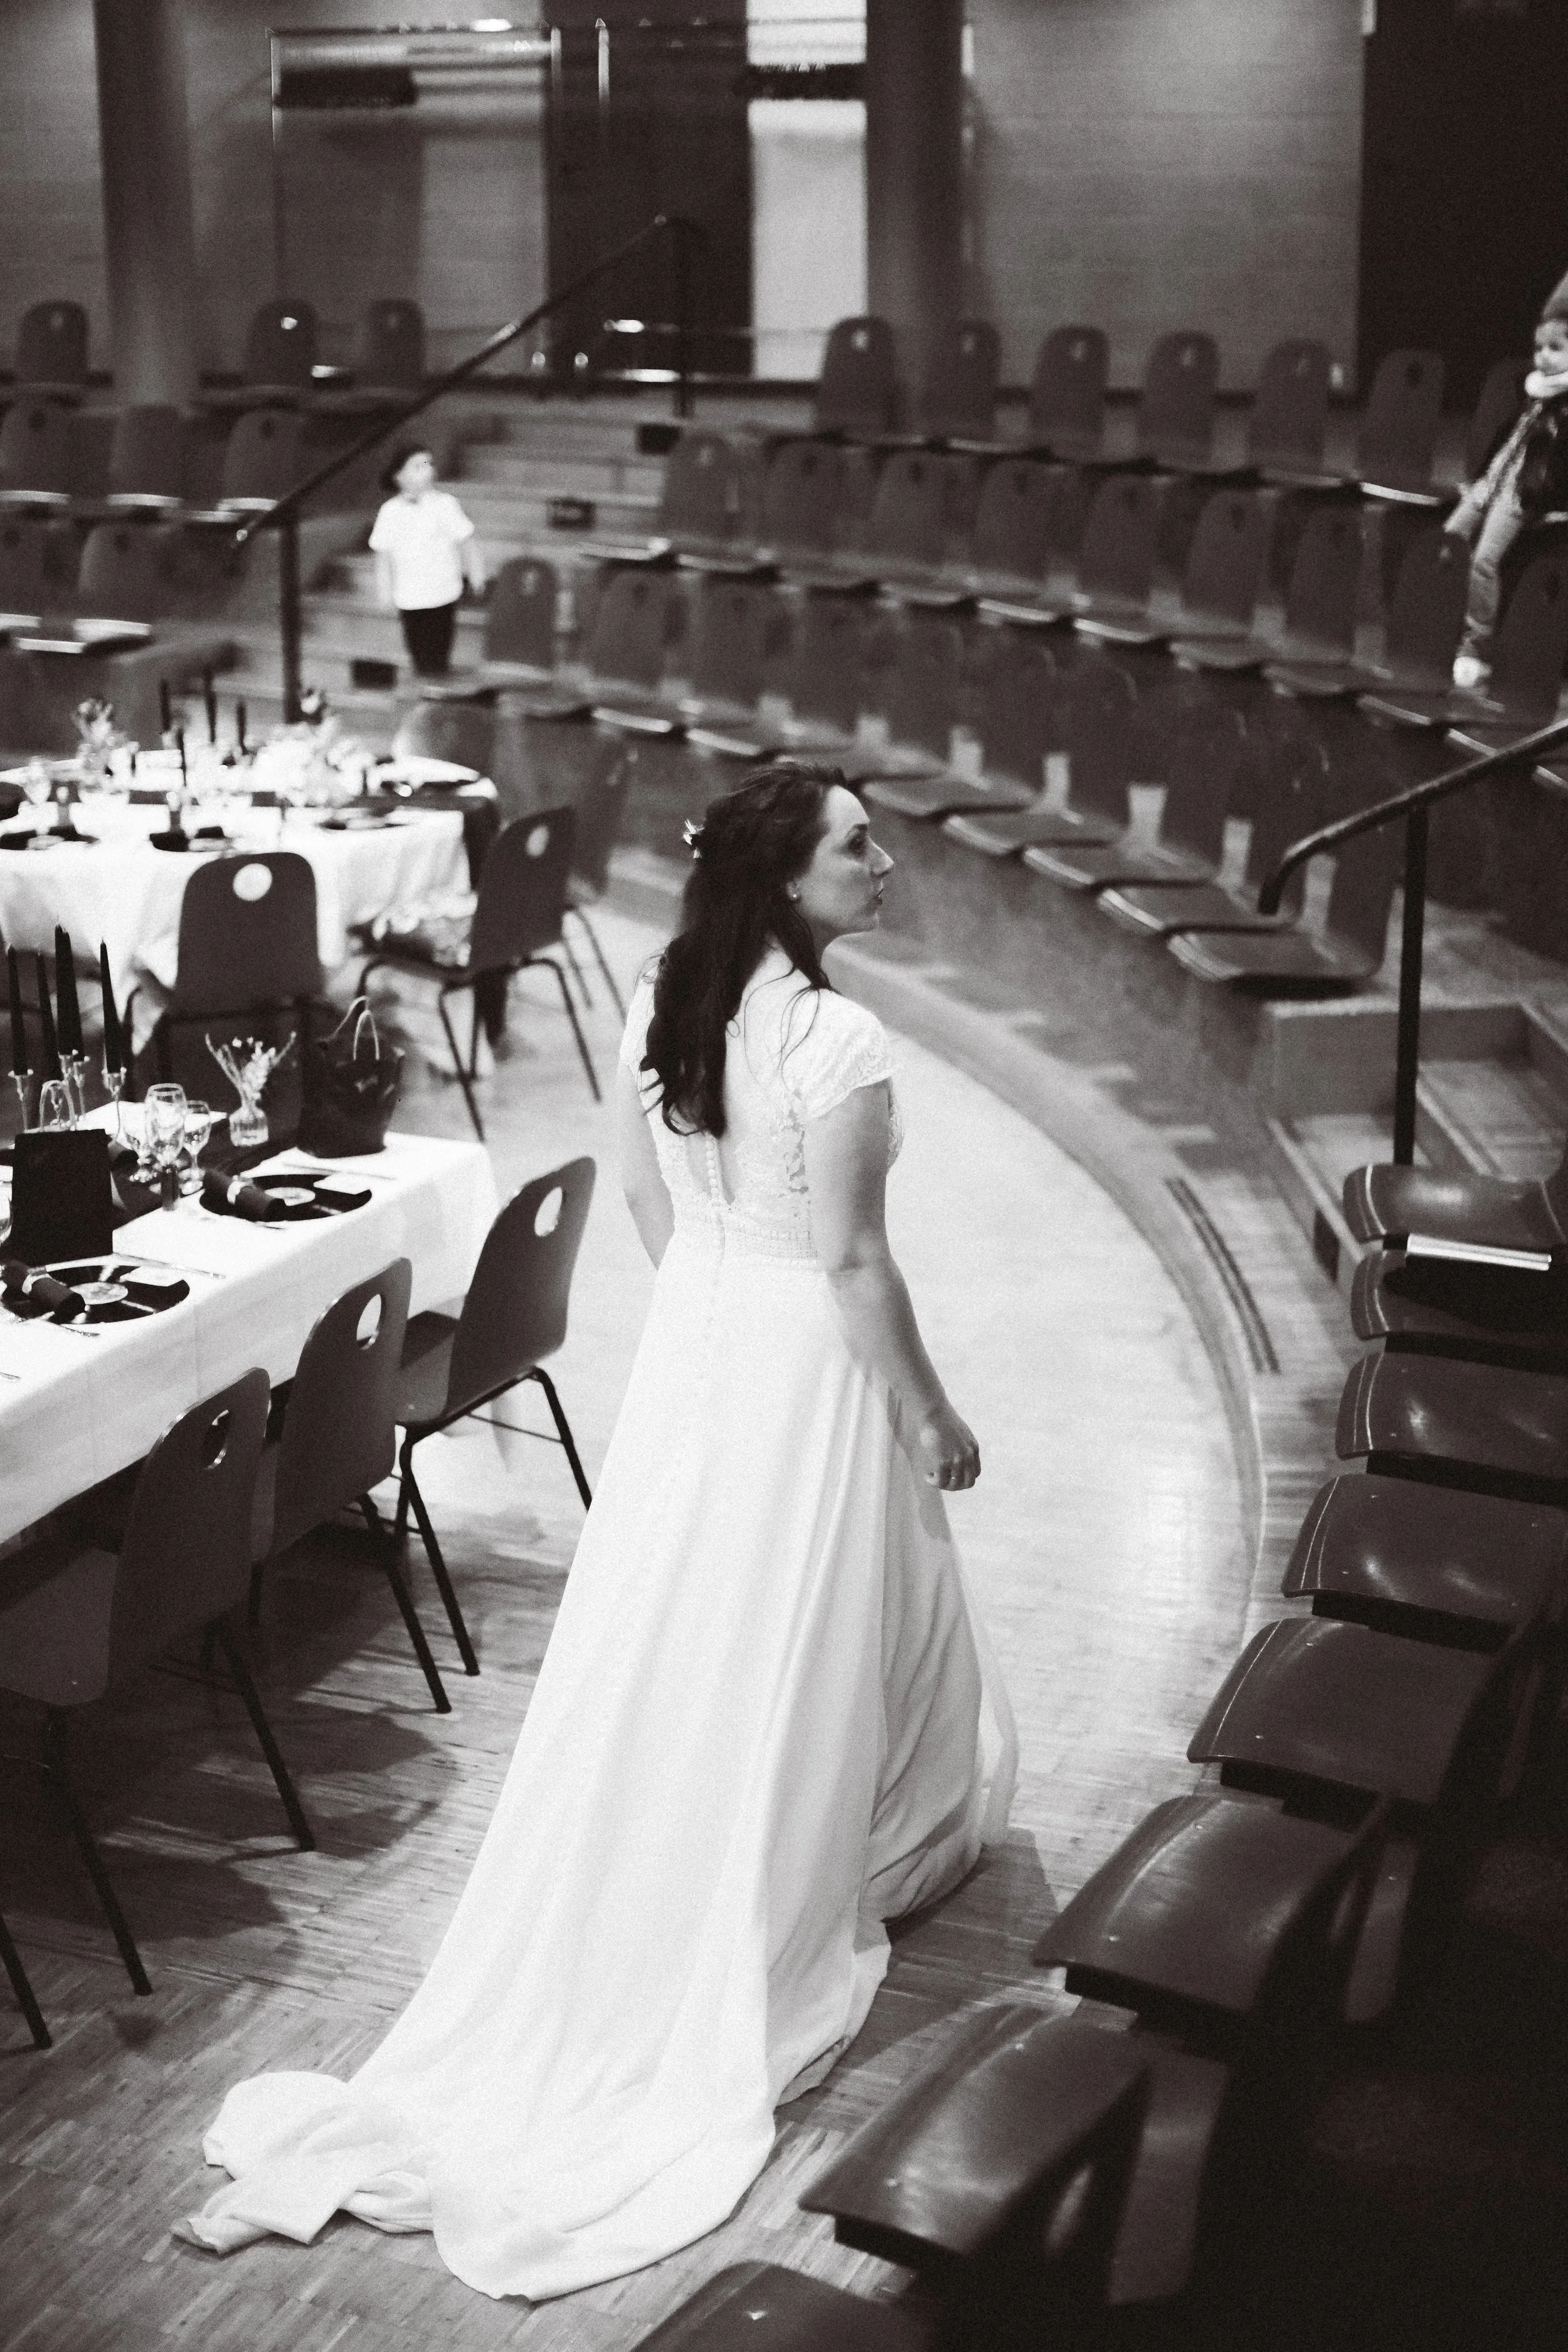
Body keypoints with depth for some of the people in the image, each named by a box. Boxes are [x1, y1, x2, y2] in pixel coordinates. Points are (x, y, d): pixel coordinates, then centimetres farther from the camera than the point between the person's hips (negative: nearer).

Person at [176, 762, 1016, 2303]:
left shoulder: (658, 1008, -2)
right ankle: (795, 1894, 32)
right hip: (806, 1364, -7)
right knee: (794, 1648, 13)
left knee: (662, 1653, 18)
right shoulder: (836, 1041, -24)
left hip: (688, 1342, 7)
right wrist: (932, 1417, -8)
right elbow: (850, 1261, -20)